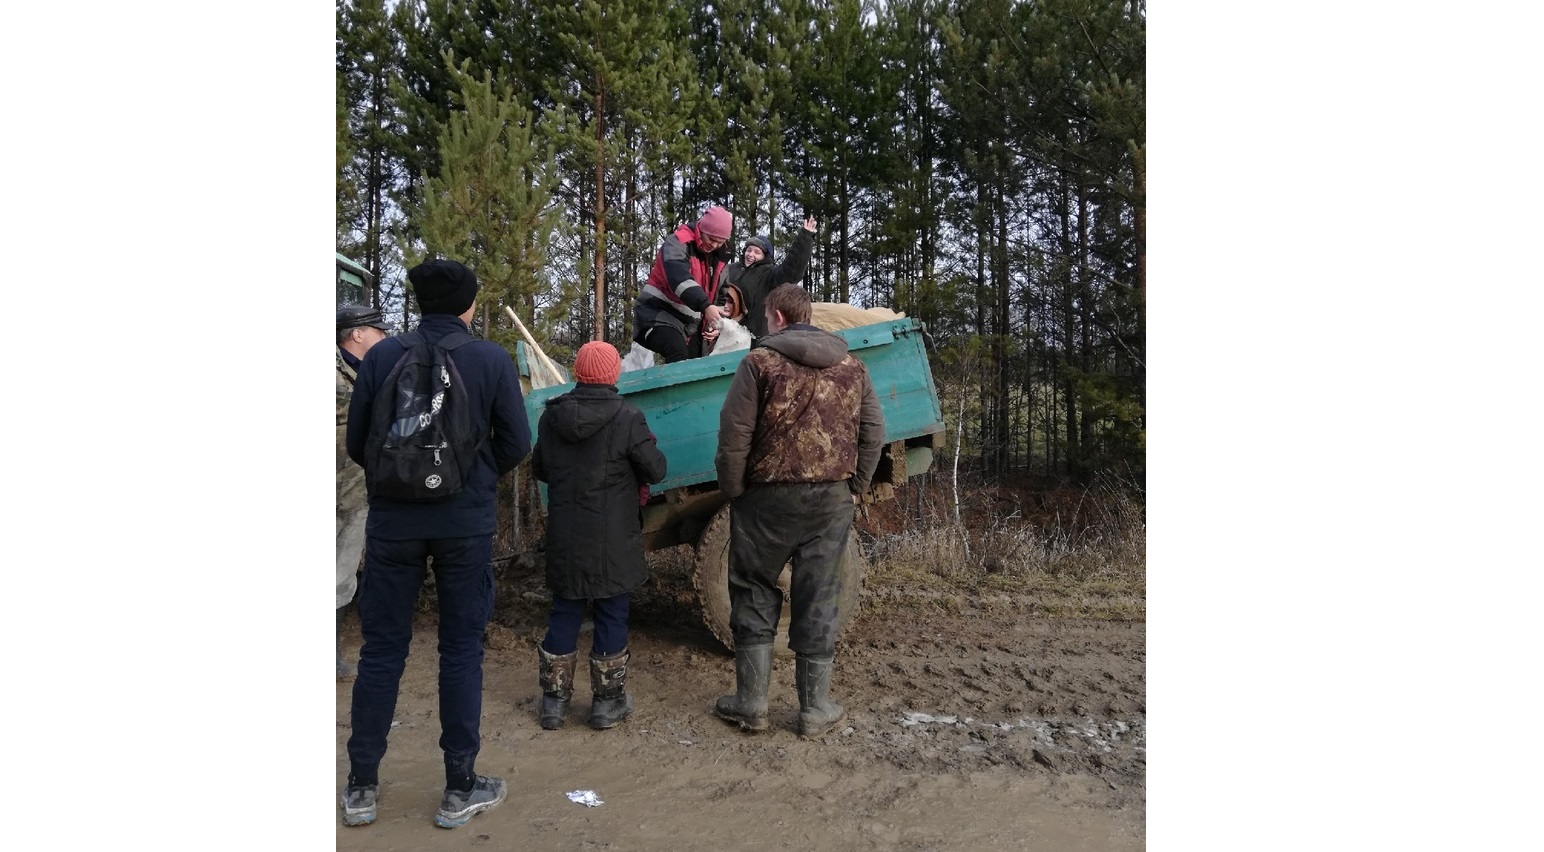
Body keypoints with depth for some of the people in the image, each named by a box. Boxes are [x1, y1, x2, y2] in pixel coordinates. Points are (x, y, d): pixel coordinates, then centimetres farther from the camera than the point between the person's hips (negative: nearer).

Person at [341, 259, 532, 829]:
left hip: (392, 520, 2)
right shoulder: (491, 359, -6)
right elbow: (516, 445, -4)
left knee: (382, 649, 11)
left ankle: (361, 787, 20)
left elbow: (355, 444, 2)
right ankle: (460, 790, 16)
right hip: (465, 522, -1)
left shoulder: (383, 355, -2)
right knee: (461, 650, 8)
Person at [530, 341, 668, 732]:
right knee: (612, 616, 8)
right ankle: (607, 702, 16)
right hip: (613, 541, -4)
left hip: (564, 538, 4)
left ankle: (554, 700, 20)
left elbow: (539, 468, 12)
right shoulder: (626, 417, -13)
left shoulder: (551, 415, 0)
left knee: (564, 615, 14)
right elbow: (656, 470, -9)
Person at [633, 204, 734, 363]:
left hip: (690, 322, 8)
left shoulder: (719, 256, 8)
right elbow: (679, 278, -34)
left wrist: (714, 324, 0)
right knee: (679, 355, -32)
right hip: (658, 313, -8)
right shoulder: (678, 242, -17)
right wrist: (705, 306, -46)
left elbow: (717, 293, 16)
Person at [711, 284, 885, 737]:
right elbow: (873, 433, 7)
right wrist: (854, 487, 12)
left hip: (769, 496, -3)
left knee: (754, 594, 11)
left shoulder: (760, 361, -7)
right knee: (818, 600, 9)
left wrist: (733, 490, -1)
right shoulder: (851, 366, 7)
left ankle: (750, 702, 14)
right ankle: (816, 709, 15)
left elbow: (734, 435, -11)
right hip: (833, 499, 3)